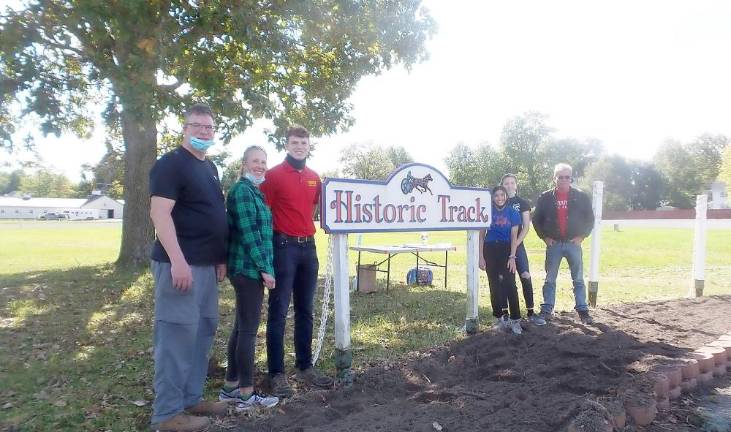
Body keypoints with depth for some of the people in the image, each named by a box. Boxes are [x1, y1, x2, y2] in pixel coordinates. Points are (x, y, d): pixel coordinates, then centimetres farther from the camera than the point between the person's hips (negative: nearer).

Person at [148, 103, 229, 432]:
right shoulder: (170, 164, -9)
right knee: (177, 334, -4)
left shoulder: (210, 168, 18)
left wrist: (220, 258, 18)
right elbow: (159, 213, -18)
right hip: (180, 263, -9)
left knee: (203, 331, 13)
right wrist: (177, 260, -25)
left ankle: (191, 398, 25)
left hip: (206, 264, 9)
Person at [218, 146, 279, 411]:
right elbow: (248, 233, -18)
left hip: (250, 269, 10)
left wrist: (264, 267, 18)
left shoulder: (254, 191, 18)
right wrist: (265, 269, -18)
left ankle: (230, 387, 25)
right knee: (249, 330, -3)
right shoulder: (242, 190, -11)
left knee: (241, 327, 14)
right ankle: (247, 395, 7)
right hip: (250, 269, -10)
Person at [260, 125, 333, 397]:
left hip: (308, 247, 6)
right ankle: (276, 374, 6)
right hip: (284, 247, -6)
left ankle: (305, 367, 22)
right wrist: (274, 241, -9)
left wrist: (305, 229, 11)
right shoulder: (274, 175, -5)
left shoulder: (314, 178, 12)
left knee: (305, 311, 11)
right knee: (278, 311, -1)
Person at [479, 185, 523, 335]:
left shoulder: (512, 213, 0)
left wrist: (512, 257, -10)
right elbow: (481, 235, 3)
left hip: (506, 249, -1)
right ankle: (500, 317, 19)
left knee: (510, 284, -10)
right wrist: (481, 257, -2)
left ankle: (515, 320, -6)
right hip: (490, 249, 1)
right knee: (494, 284, 7)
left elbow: (514, 236, -1)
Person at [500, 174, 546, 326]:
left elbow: (526, 227, -1)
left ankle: (531, 313, 5)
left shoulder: (523, 203, 4)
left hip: (518, 245, 0)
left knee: (526, 277, -5)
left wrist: (515, 244, -10)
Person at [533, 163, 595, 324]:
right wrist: (544, 236, -1)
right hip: (553, 244, 0)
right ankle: (546, 310, 14)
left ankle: (582, 310, 14)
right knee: (550, 279, 6)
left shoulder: (581, 196, 2)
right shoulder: (545, 197, 2)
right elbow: (536, 219, 7)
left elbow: (590, 218, 6)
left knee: (578, 279, 6)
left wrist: (582, 235, -4)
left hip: (573, 243, 0)